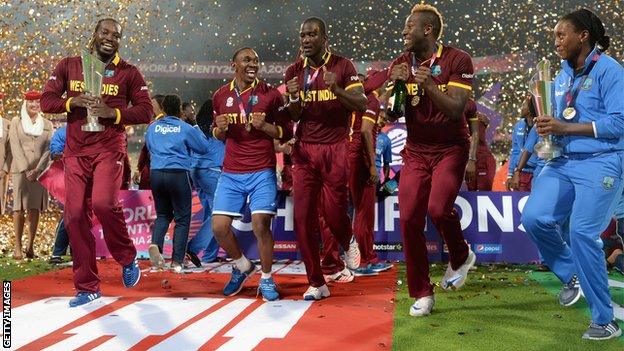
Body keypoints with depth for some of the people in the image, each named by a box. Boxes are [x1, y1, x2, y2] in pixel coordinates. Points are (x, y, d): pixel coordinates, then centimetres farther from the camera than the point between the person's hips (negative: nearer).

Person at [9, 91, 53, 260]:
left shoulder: (47, 124, 12)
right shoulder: (16, 122, 8)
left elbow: (48, 149, 4)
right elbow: (15, 147, -1)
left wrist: (37, 170, -9)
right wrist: (26, 170, -11)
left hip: (39, 171, 1)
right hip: (20, 170, -1)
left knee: (34, 208, -1)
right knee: (19, 208, -5)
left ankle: (30, 245, 3)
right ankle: (18, 246, -3)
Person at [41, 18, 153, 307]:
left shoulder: (128, 72, 4)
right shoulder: (68, 66, 10)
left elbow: (146, 111, 0)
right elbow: (46, 101, 6)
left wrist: (112, 112, -14)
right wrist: (73, 102, -12)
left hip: (109, 149, -3)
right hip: (75, 151, 3)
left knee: (103, 203, -24)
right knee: (74, 215, 0)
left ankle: (128, 259, 4)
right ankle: (87, 287, 12)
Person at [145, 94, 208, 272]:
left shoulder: (152, 127, 9)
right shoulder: (185, 128, -3)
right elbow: (204, 148, 6)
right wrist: (197, 130, 20)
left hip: (156, 173, 4)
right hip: (178, 174, -4)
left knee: (163, 214, 19)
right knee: (182, 218, 6)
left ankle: (155, 244, -8)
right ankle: (177, 261, 4)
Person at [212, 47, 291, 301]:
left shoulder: (270, 94, 1)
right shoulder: (221, 95, 9)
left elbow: (285, 133, 4)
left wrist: (264, 126, -15)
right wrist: (220, 129, -4)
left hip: (262, 172, -3)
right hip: (231, 174, 3)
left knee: (261, 225, -11)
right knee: (219, 227, -3)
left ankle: (266, 279, 9)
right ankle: (242, 266, 24)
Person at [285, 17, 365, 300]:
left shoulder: (342, 66, -2)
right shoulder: (294, 72, 7)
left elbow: (362, 105, -8)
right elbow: (294, 117, 9)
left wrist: (336, 89, -24)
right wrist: (294, 98, -13)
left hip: (336, 148, -3)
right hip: (305, 149, 3)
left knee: (334, 212, -6)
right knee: (303, 218, -3)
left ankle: (348, 243, 32)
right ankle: (316, 284, 8)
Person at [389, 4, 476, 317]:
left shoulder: (457, 60, -9)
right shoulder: (400, 65, 4)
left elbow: (456, 110, -17)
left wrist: (428, 85, -31)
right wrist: (395, 85, -19)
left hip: (450, 149, -4)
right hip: (416, 152, 4)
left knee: (438, 209, -24)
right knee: (409, 219, -5)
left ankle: (461, 257, 9)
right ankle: (421, 293, 10)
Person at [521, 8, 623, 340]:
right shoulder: (562, 77, 15)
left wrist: (565, 128, -20)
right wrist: (547, 127, -3)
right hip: (565, 161, 8)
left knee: (582, 232, -14)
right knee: (534, 217, -5)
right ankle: (573, 275, 20)